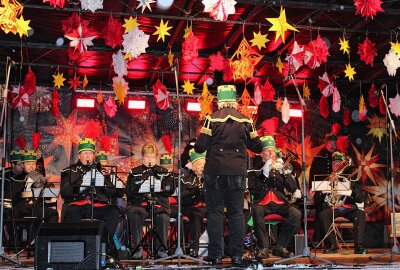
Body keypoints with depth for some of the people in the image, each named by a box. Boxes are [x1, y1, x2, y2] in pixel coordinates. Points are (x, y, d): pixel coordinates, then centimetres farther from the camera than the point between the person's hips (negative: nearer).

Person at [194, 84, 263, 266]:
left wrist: (198, 146, 13)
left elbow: (200, 147, -10)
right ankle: (237, 255, 8)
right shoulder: (245, 121, 4)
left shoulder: (212, 119, -5)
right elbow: (257, 147, 7)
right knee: (236, 213, 8)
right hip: (238, 172, 2)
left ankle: (216, 255, 4)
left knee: (215, 212, 4)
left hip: (215, 171, -2)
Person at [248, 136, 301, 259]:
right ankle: (263, 247, -24)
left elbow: (293, 189, 6)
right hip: (261, 203, -3)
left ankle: (280, 247, -13)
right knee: (256, 211, -36)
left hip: (279, 203, 3)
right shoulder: (255, 170, 10)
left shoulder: (279, 168, 18)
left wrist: (283, 172, -9)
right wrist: (264, 173, -14)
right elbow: (253, 190, -6)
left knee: (296, 214, -26)